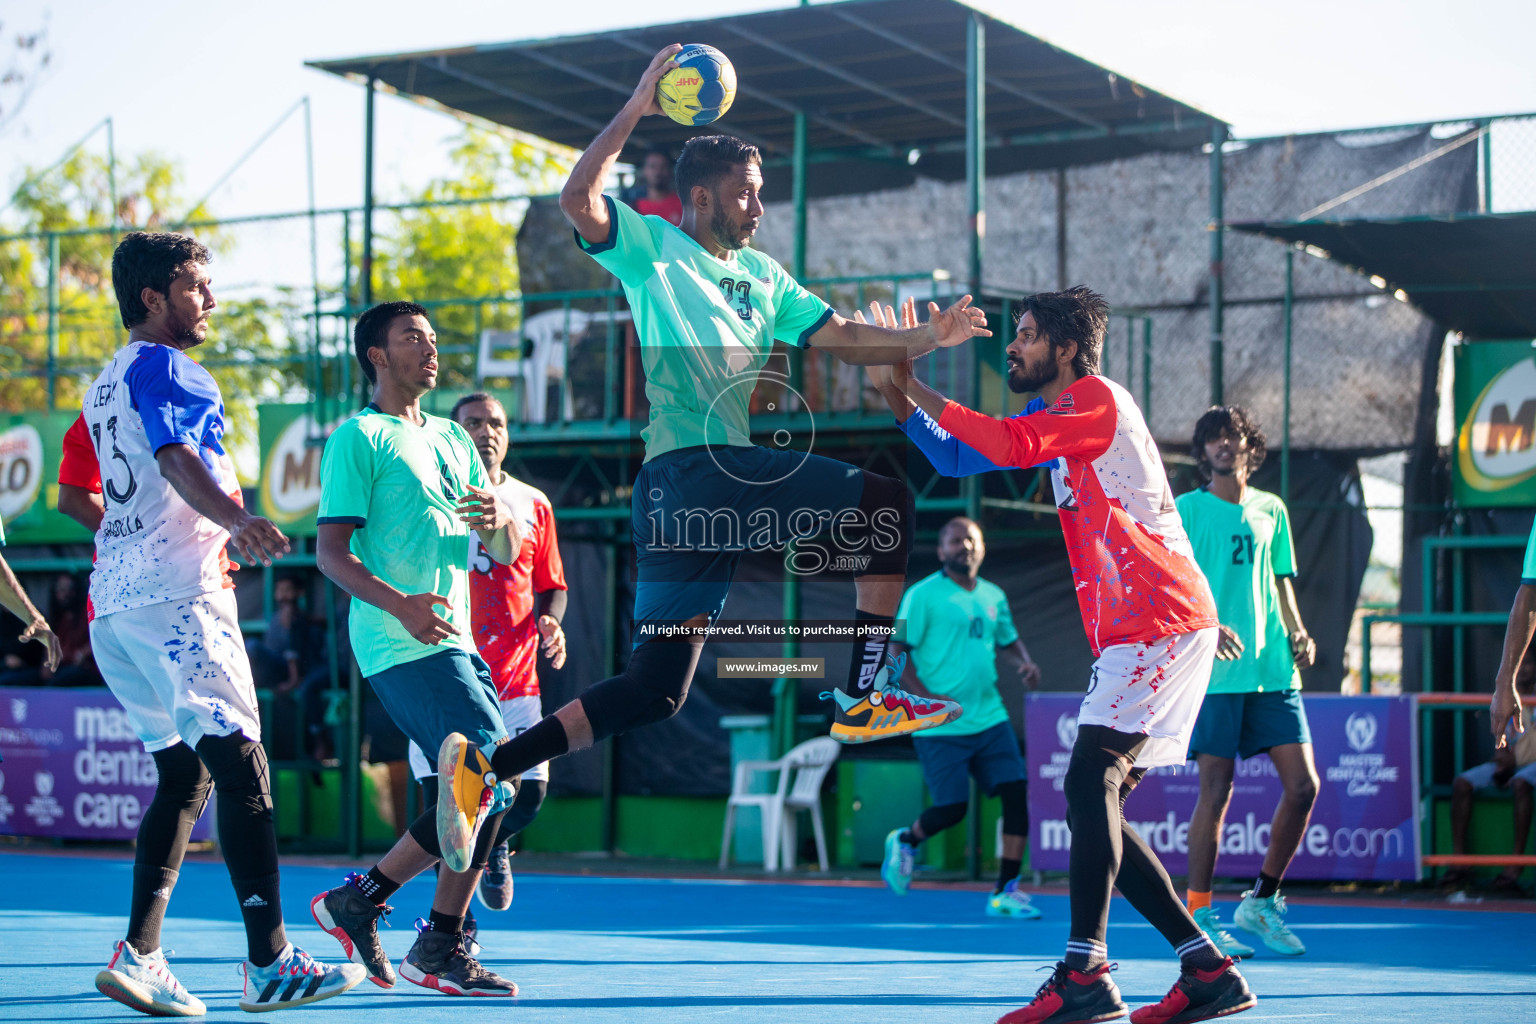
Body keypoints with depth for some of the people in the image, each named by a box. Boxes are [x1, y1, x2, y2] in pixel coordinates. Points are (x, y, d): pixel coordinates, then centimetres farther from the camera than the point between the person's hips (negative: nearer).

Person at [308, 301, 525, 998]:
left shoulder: (453, 439, 21)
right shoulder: (359, 437, -2)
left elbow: (507, 553, 19)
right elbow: (329, 551, -10)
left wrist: (499, 518, -6)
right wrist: (399, 603, -25)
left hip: (455, 639, 8)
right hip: (402, 645, -8)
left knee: (489, 786, 5)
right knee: (492, 780, -17)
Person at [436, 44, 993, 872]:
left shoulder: (763, 276, 25)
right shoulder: (651, 247, 4)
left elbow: (840, 337, 20)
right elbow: (577, 200, -13)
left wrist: (924, 339, 6)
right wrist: (634, 110, -15)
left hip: (728, 483, 8)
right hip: (687, 469, -8)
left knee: (652, 692, 4)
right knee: (883, 499, -13)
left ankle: (485, 765, 6)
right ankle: (863, 698, -12)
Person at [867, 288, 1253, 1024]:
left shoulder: (1098, 397, -7)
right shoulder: (1058, 420, 21)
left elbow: (1012, 445, -25)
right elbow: (957, 457, 24)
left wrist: (919, 391, -18)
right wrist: (899, 397, 10)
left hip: (1162, 624, -10)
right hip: (1130, 633, 10)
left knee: (1089, 779, -22)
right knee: (1096, 806, 6)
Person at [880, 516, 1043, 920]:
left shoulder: (993, 596, 13)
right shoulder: (922, 595, -6)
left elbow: (1008, 637, 28)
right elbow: (897, 651, -8)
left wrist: (1025, 661, 6)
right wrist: (926, 698, -18)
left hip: (990, 717, 6)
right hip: (941, 725, -5)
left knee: (1016, 791, -8)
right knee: (951, 809, -4)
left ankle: (1006, 891, -1)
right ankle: (904, 841, 30)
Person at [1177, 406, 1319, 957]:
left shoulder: (1271, 510, 16)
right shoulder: (1186, 510, 2)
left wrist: (1297, 633, 4)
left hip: (1272, 668, 5)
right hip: (1214, 671, -5)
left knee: (1303, 785, -2)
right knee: (1216, 791, -6)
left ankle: (1261, 902, 13)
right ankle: (1198, 918, 4)